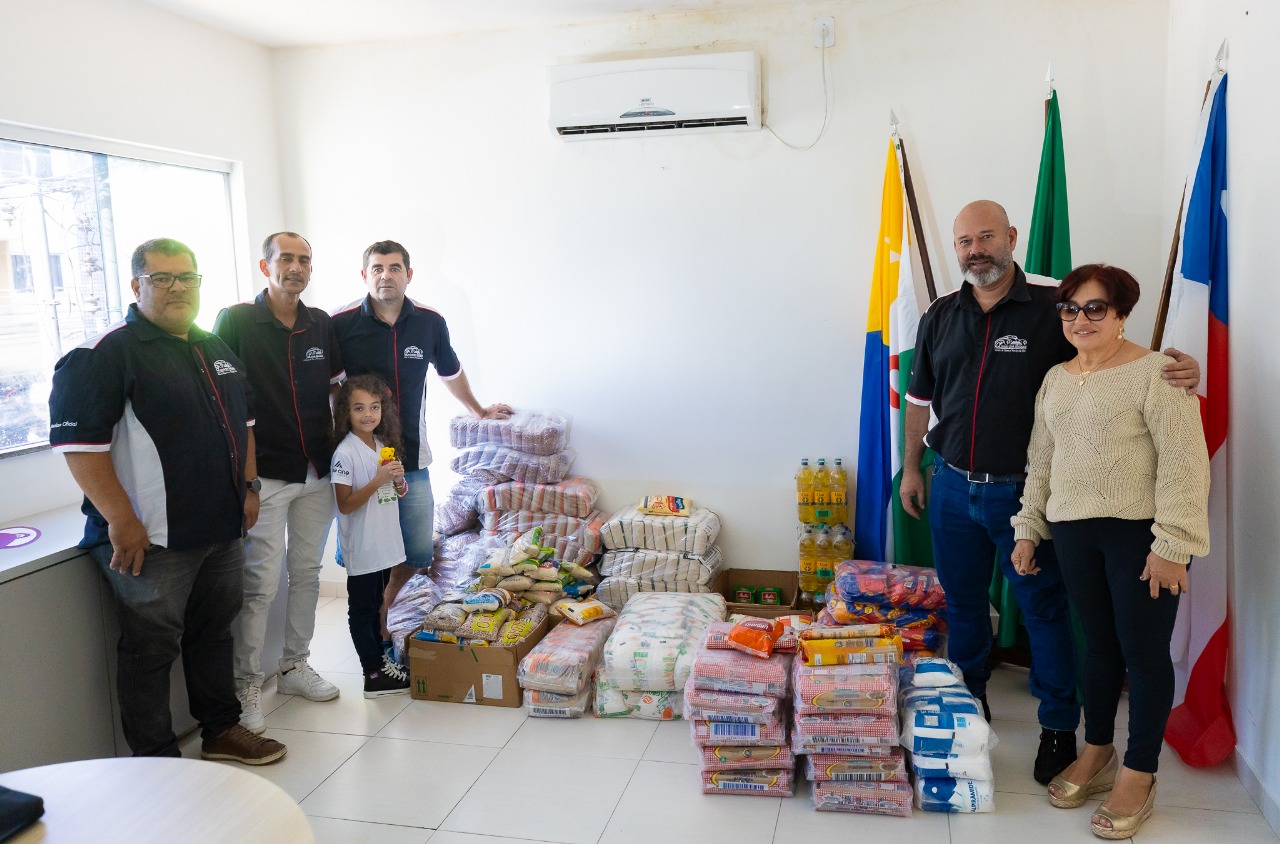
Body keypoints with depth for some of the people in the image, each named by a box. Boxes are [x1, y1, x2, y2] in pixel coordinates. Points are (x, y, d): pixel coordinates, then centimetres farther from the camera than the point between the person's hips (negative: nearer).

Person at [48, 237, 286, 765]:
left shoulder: (217, 351, 13)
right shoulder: (107, 353, -12)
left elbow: (244, 422, 23)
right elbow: (79, 441, -18)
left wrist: (248, 488, 14)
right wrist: (120, 520, -21)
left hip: (222, 530, 8)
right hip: (152, 540, -7)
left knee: (215, 632, 19)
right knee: (151, 649, 3)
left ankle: (222, 730, 34)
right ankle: (157, 763, 16)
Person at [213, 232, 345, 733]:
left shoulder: (321, 325, 7)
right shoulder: (236, 321, -7)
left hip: (317, 473, 5)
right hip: (265, 475, -5)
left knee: (307, 573, 14)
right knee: (261, 584, -5)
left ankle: (295, 667, 29)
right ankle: (246, 686, 9)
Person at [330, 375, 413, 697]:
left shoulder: (384, 445, 7)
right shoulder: (345, 453, -16)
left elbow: (397, 493, 17)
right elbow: (345, 504, -18)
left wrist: (398, 480, -5)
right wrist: (377, 481, -27)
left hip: (385, 543, 7)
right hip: (361, 547, -7)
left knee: (376, 603, 19)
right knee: (362, 607, 3)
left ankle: (380, 657, 30)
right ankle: (374, 675, 9)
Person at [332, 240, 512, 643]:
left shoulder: (430, 322, 2)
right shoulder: (341, 324, -8)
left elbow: (450, 371, 21)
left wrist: (478, 410, 31)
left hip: (412, 459, 3)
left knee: (419, 553, 7)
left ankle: (383, 606, 33)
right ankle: (373, 625, 27)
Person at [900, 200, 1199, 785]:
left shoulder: (1053, 305, -8)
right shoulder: (940, 317, 5)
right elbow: (921, 398, 13)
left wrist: (1176, 367, -24)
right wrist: (910, 468, 14)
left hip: (1022, 490, -4)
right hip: (953, 487, 4)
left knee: (1044, 608, 7)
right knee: (962, 602, 17)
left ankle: (1059, 729, 22)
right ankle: (967, 702, 37)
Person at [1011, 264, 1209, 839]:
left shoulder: (1155, 373, -9)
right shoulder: (1055, 379, 12)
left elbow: (1183, 462, -15)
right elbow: (1040, 463, 17)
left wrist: (1172, 545, -18)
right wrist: (1028, 530, 15)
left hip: (1139, 533, -5)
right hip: (1073, 532, 6)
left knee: (1144, 651, 4)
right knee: (1098, 644, 16)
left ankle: (1139, 775, 19)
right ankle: (1096, 754, 31)